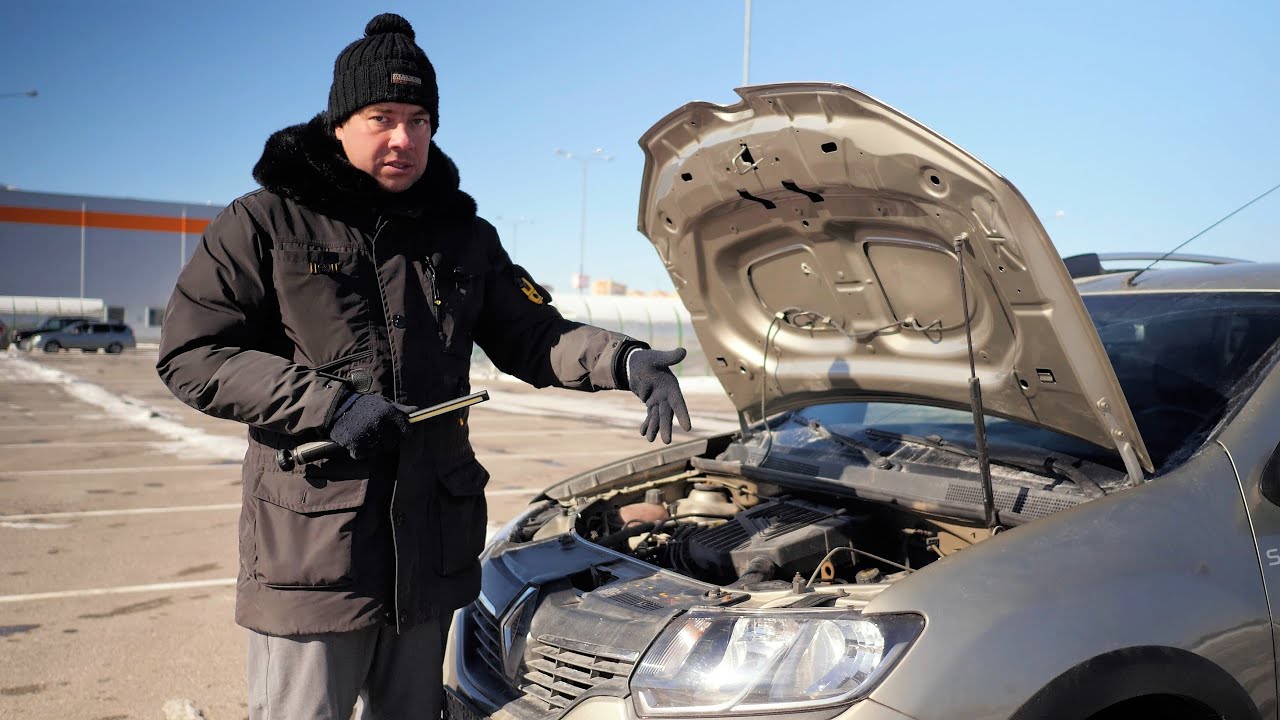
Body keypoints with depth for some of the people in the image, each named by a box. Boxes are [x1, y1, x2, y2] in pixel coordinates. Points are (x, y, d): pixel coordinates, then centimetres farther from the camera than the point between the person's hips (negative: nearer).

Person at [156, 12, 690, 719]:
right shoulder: (265, 223, -2)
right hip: (310, 550, -4)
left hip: (433, 548, 5)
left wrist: (624, 360, -9)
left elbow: (530, 334, 10)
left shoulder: (464, 237, 12)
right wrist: (326, 402, -16)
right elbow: (189, 354, -5)